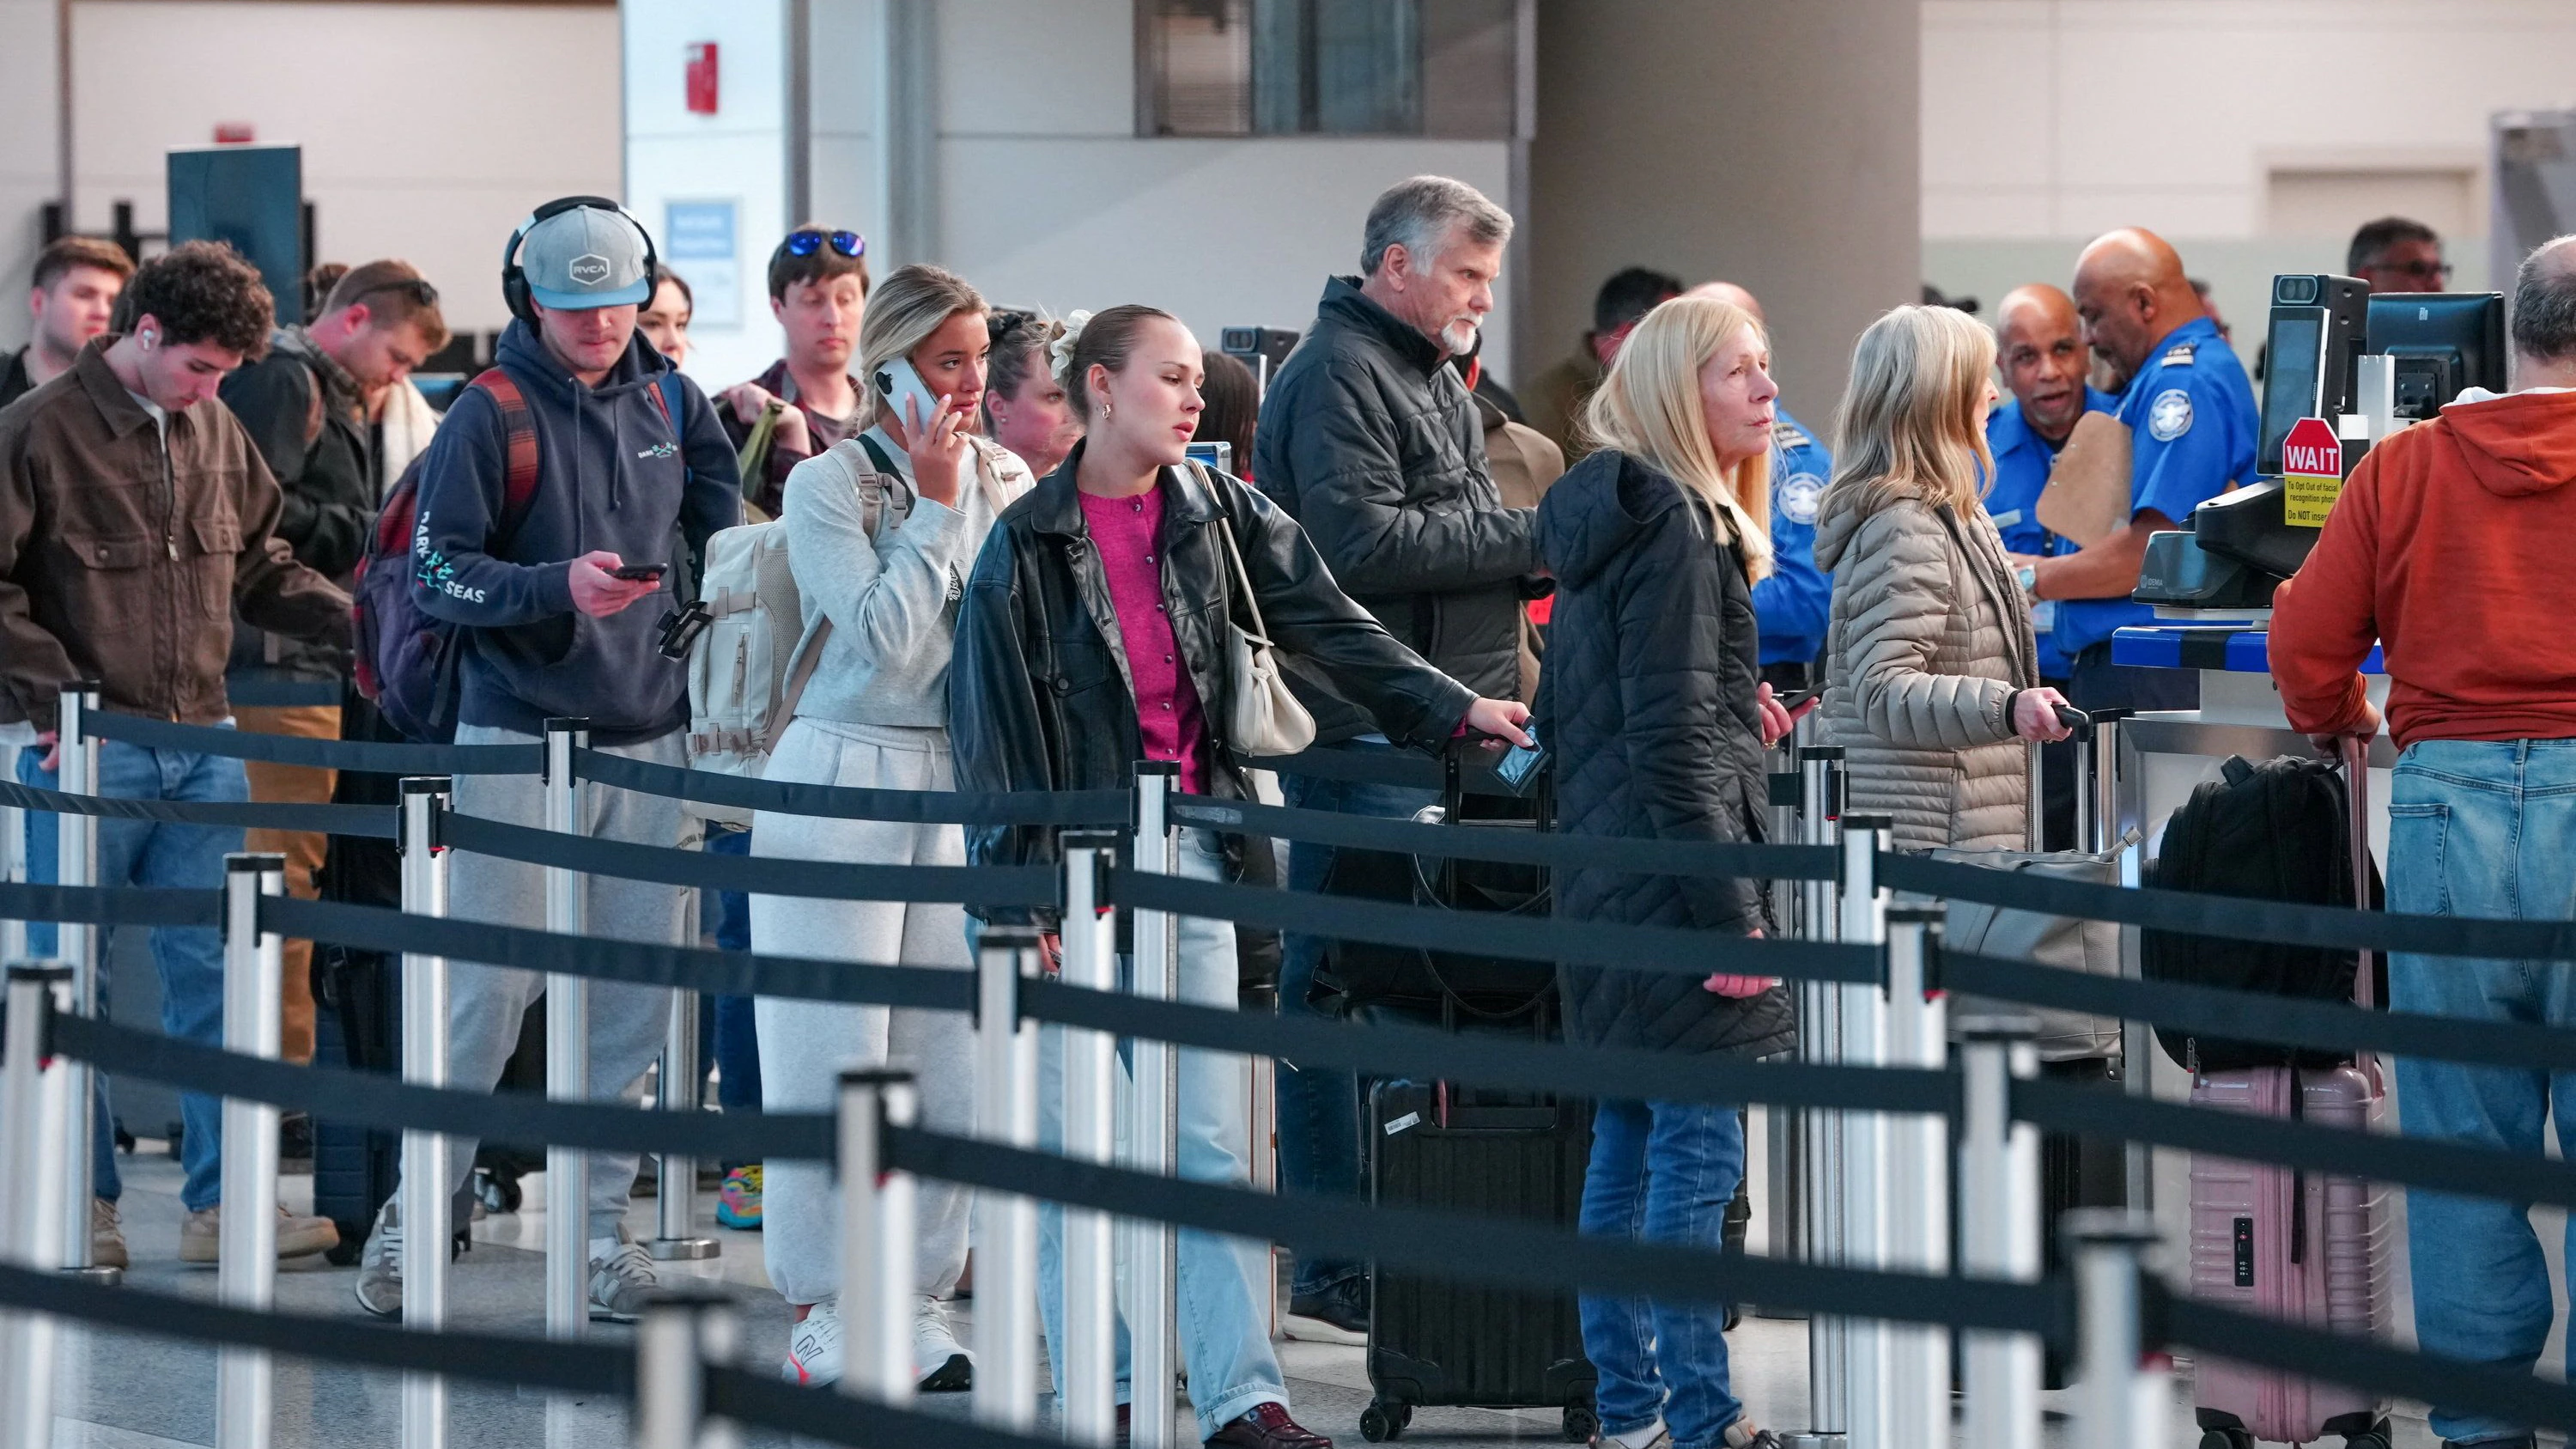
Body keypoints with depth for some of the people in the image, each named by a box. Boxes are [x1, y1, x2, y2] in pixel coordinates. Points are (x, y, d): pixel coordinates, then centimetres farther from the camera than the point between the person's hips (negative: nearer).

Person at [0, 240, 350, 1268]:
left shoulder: (217, 434, 10)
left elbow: (260, 566, 19)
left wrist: (351, 619, 4)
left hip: (201, 748, 5)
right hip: (83, 753, -5)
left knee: (214, 972, 3)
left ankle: (219, 1202, 6)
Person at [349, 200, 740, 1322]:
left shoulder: (673, 404, 9)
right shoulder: (489, 416, -6)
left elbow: (727, 541, 20)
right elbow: (435, 573, -10)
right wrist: (558, 588, -23)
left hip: (651, 737, 4)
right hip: (520, 737, -4)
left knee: (634, 998, 4)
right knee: (489, 989, -5)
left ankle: (599, 1221, 12)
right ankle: (414, 1215, 5)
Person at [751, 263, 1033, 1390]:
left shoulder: (1006, 482, 9)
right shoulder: (829, 484, -5)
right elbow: (883, 636, -14)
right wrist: (935, 507, -11)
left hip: (964, 788, 5)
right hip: (843, 786, -4)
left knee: (953, 1061, 4)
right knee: (835, 1061, -2)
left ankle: (915, 1299, 14)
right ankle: (822, 1315, 6)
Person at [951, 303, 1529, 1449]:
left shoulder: (1221, 515, 7)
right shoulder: (1026, 546, -4)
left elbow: (1329, 626, 4)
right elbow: (995, 728, -4)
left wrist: (1455, 708, -7)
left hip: (1188, 852, 3)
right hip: (1072, 853, -3)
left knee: (1213, 1140, -2)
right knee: (1070, 1143, 2)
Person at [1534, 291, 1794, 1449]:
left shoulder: (1612, 515, 16)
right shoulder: (1675, 525, -13)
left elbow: (1563, 711, 23)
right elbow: (1670, 737, -19)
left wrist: (1735, 717, 19)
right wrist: (1727, 913, -20)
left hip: (1605, 874, 10)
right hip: (1671, 873, -10)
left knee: (1630, 1140, 13)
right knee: (1699, 1152, -8)